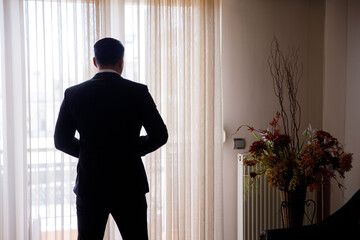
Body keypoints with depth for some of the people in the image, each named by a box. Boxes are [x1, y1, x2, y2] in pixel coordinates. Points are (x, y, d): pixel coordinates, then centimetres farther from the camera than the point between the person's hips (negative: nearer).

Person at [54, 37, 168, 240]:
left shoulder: (74, 94, -3)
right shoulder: (138, 92, -7)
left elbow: (62, 140, 1)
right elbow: (159, 135, -3)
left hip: (90, 185, 1)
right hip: (129, 185, -1)